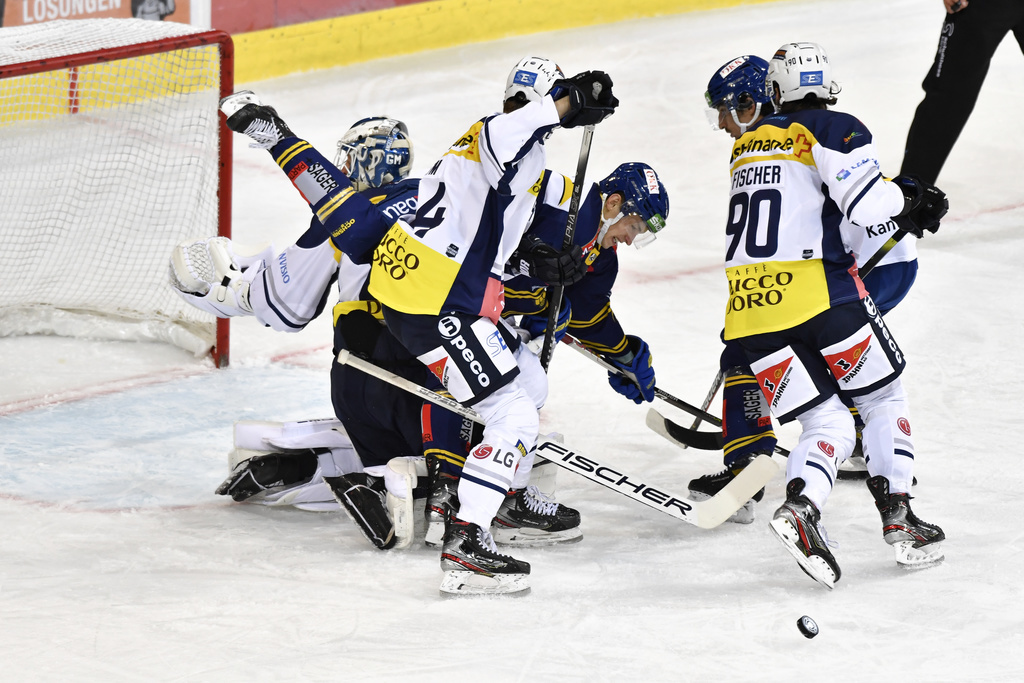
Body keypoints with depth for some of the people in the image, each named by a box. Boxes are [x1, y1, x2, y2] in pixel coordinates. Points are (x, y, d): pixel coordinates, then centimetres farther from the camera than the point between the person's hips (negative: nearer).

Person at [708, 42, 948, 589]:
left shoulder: (748, 142, 21)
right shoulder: (834, 129, 1)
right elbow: (865, 201, -12)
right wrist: (908, 198, 9)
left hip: (746, 305, 5)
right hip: (816, 289, -5)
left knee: (826, 424, 8)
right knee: (881, 397, 15)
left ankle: (800, 506, -19)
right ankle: (897, 516, 8)